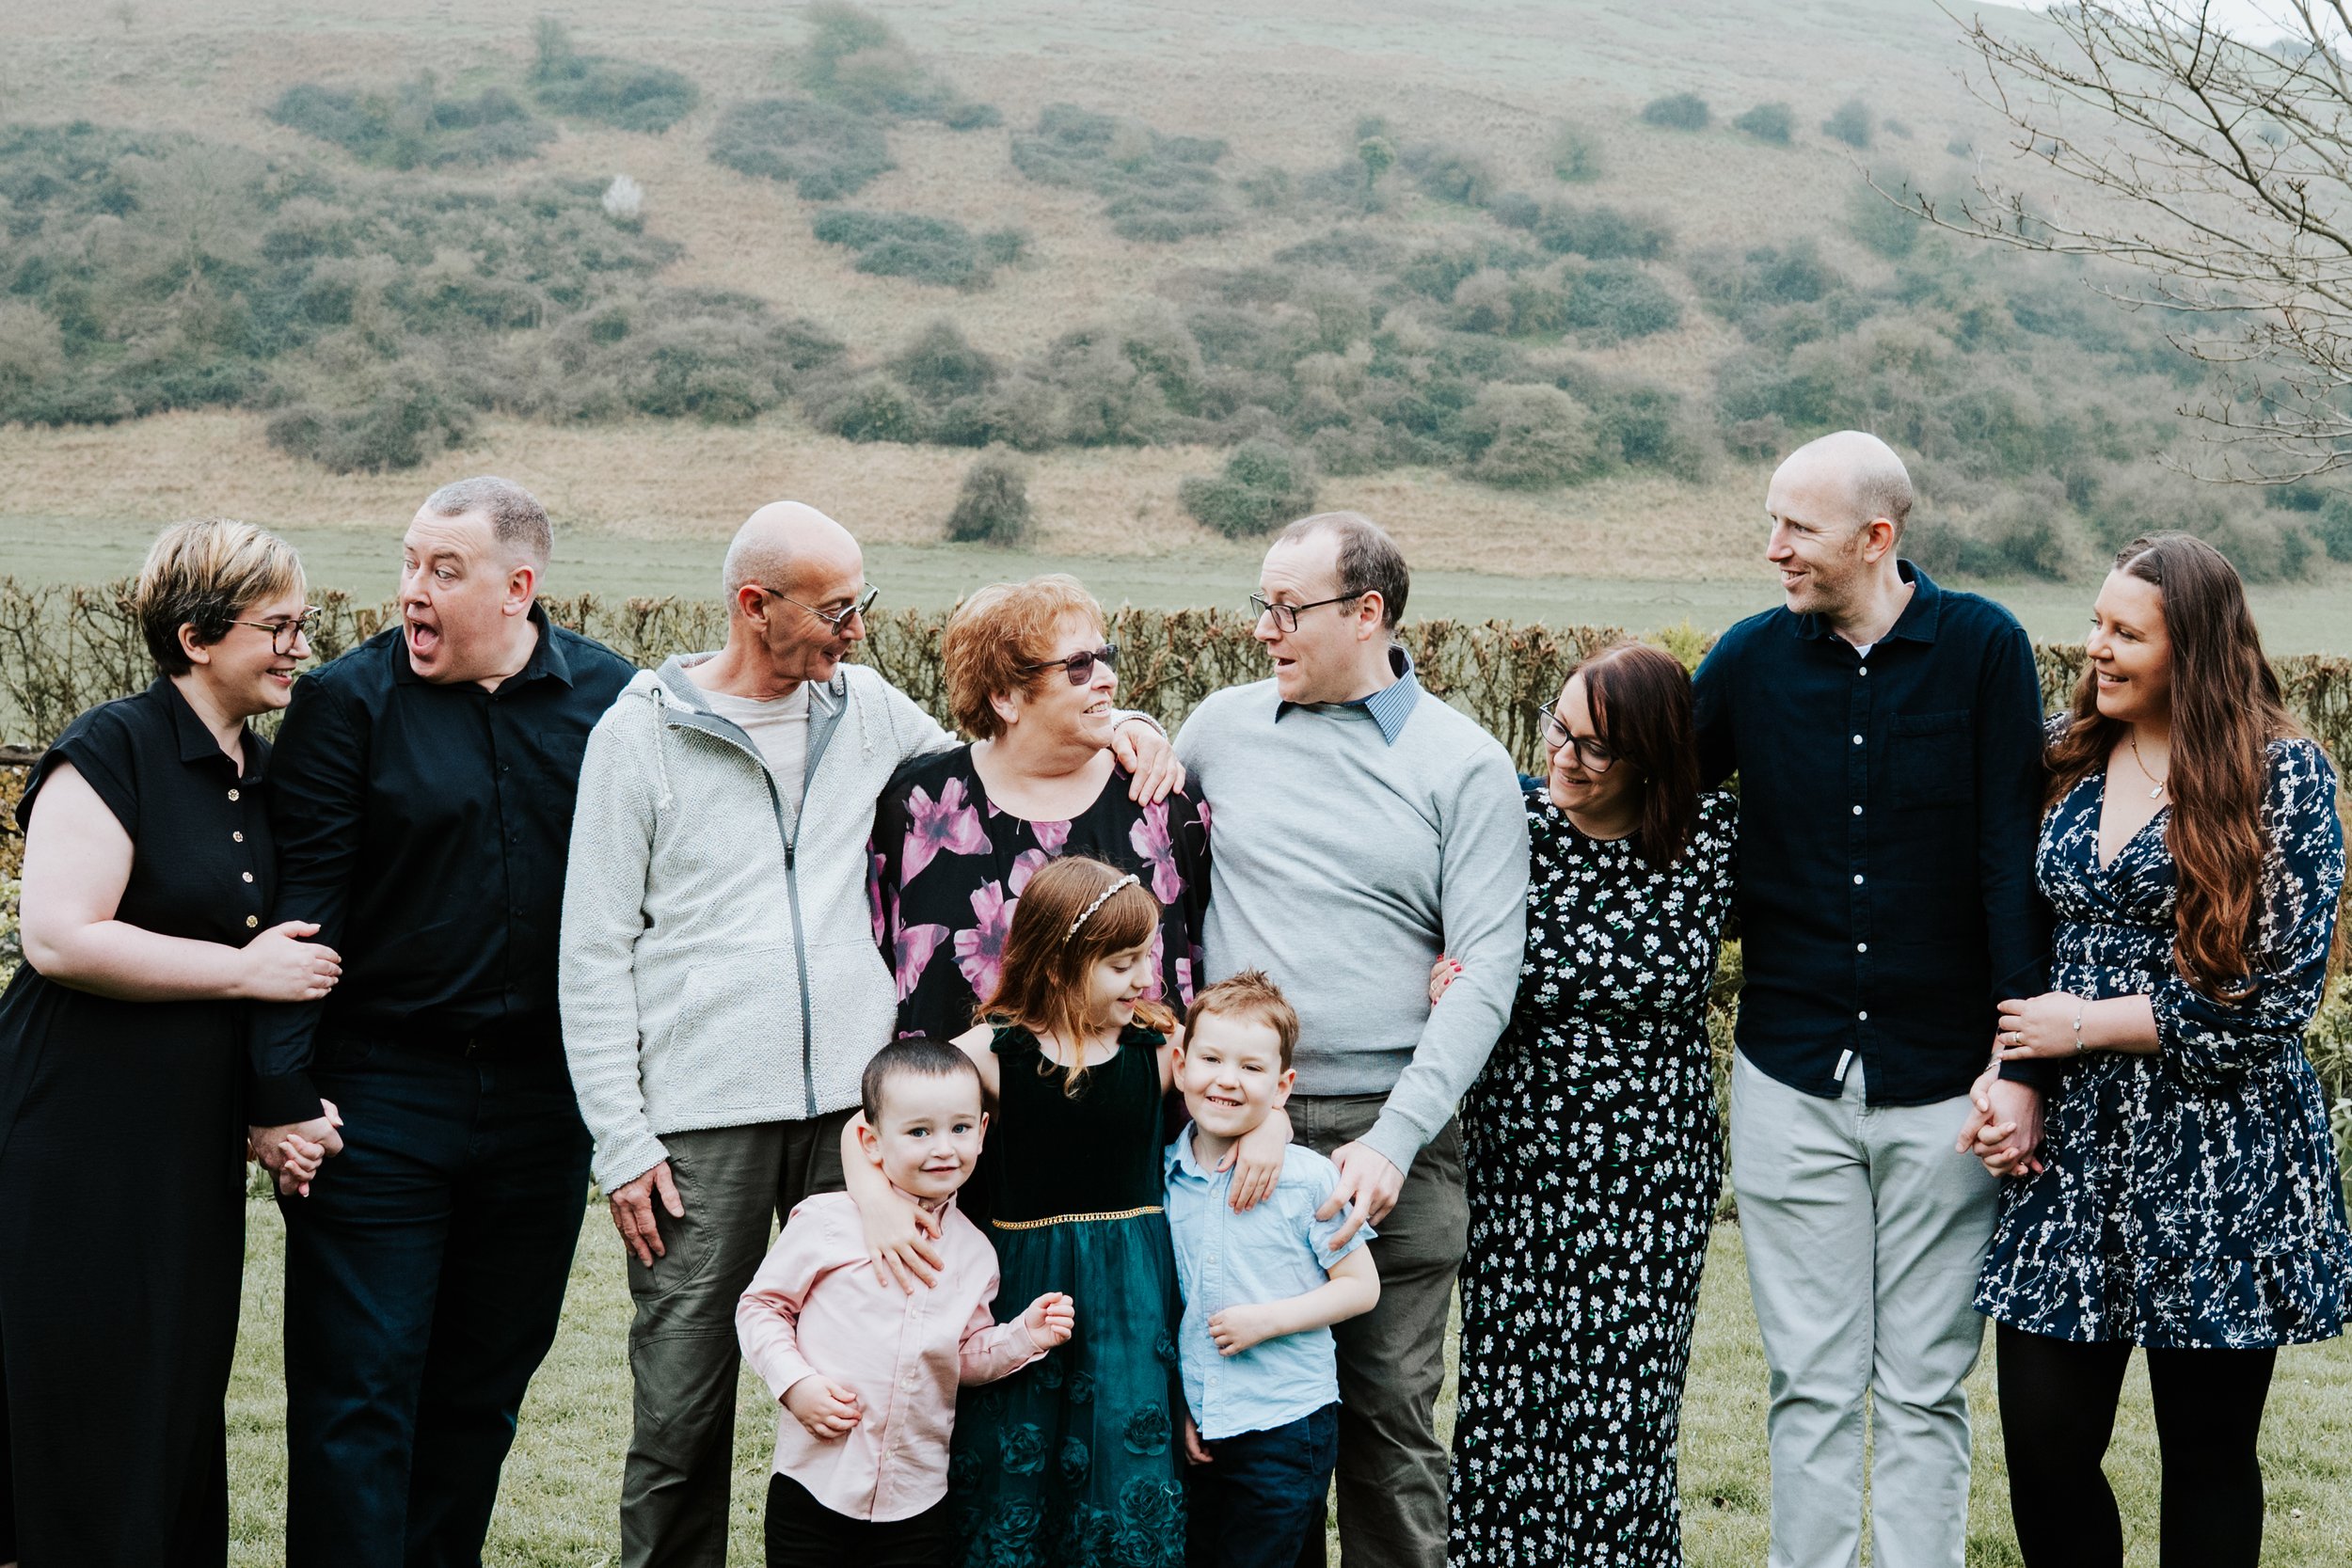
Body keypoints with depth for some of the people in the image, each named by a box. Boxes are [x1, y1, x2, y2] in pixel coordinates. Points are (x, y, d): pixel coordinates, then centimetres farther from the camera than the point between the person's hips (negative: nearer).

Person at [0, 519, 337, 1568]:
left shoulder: (264, 774, 13)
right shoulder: (111, 752, -11)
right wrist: (248, 971, -17)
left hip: (199, 1149, 7)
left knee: (185, 1398, 10)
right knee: (87, 1414, -3)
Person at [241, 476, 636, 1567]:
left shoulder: (607, 698, 3)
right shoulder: (349, 700, -4)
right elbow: (301, 903, -8)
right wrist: (281, 1087, -13)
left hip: (542, 1099, 3)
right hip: (380, 1096, -3)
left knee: (485, 1382, 13)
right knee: (358, 1389, -2)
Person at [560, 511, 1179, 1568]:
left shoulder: (869, 708, 11)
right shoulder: (641, 733, 0)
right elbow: (594, 954, 0)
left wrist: (1116, 726, 7)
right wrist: (622, 1141, -6)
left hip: (855, 1106, 3)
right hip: (701, 1120, -3)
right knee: (682, 1416, -1)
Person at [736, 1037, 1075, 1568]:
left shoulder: (973, 1252, 7)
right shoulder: (827, 1222, -6)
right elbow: (760, 1307, 0)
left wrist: (1023, 1337, 0)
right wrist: (795, 1383, -12)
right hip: (815, 1483, -3)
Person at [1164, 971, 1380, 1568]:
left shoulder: (1310, 1178, -10)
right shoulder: (1163, 1175, 2)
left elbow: (1360, 1288, -6)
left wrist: (1267, 1321, -16)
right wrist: (1179, 1405, 8)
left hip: (1286, 1428, -4)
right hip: (1197, 1427, 4)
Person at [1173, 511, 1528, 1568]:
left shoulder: (1464, 766, 0)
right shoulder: (1225, 726, 9)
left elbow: (1486, 970, -7)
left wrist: (1393, 1138, -16)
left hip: (1393, 1133, -2)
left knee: (1388, 1414, 1)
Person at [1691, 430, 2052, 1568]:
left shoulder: (1982, 648, -4)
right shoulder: (1752, 657, 2)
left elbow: (2014, 864, -6)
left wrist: (2020, 1064, -10)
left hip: (1942, 1086, -2)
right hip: (1792, 1080, 2)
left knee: (1924, 1389, 6)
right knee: (1812, 1386, 7)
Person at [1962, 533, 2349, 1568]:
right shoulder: (2065, 757, 8)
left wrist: (2085, 1026, -10)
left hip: (2218, 1162, -4)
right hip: (2069, 1147, 4)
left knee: (2208, 1459, 7)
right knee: (2043, 1446, 1)